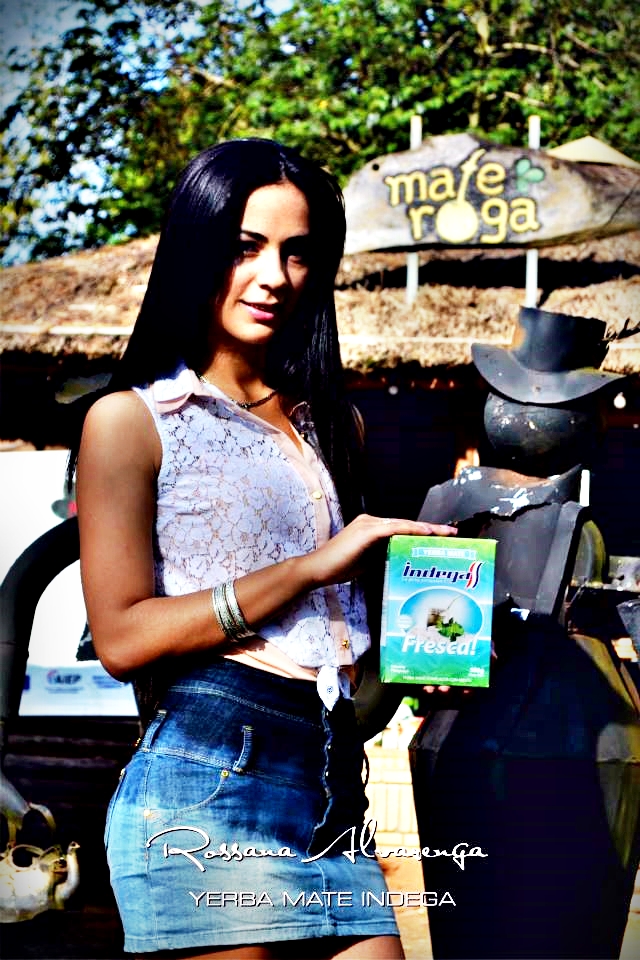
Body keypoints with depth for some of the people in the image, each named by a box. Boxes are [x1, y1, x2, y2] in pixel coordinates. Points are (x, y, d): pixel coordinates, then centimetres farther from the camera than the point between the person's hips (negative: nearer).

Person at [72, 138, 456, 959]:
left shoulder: (331, 424, 20)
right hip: (206, 782, -5)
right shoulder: (131, 421, 2)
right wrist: (313, 566, -10)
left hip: (333, 791, 6)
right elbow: (123, 636, -8)